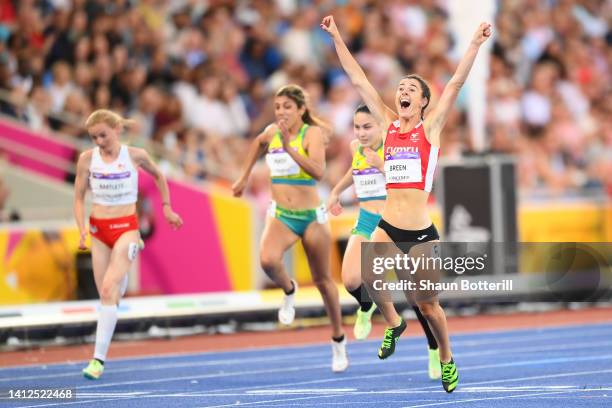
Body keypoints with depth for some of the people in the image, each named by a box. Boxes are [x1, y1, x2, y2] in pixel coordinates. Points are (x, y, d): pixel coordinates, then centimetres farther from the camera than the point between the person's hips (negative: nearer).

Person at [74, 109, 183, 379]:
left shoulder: (135, 156, -4)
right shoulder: (87, 159, -1)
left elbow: (158, 175, 16)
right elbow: (79, 197, 4)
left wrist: (167, 208, 15)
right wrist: (82, 229, -8)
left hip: (126, 227, -3)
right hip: (98, 230, 3)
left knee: (109, 288, -18)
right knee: (106, 294, 5)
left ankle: (99, 358, -21)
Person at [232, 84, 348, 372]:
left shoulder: (312, 133, -14)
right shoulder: (272, 132, 1)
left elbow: (318, 171, -30)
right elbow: (258, 144, 27)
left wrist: (290, 148, -37)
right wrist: (244, 178, 28)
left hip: (311, 216, -3)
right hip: (280, 216, 3)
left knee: (322, 279, 11)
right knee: (268, 259, -29)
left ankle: (338, 341, 31)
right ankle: (289, 291, 5)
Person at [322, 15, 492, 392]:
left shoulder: (430, 127, 1)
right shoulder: (389, 123, 9)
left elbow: (456, 82, -9)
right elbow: (359, 80, 8)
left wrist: (476, 44, -18)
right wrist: (337, 38, 6)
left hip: (422, 232, -2)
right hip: (387, 228, 2)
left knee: (428, 305, 5)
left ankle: (446, 359, 29)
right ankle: (394, 324, 2)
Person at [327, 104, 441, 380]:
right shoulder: (356, 147, 5)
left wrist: (382, 166, -27)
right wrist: (337, 191, 31)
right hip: (365, 223, 4)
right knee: (351, 280, -20)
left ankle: (435, 351, 13)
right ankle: (366, 307, 17)